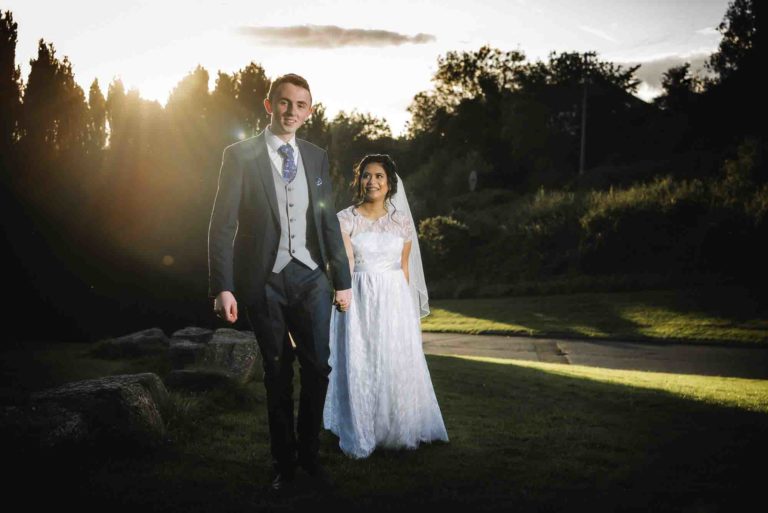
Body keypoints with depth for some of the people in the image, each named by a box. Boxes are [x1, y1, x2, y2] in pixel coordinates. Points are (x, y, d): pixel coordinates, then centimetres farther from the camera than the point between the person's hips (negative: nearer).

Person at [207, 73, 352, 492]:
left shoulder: (316, 157, 9)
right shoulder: (240, 156, -3)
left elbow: (329, 221, 11)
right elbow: (222, 225, -7)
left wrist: (342, 279, 10)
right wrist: (222, 287, -14)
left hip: (310, 277, 3)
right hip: (263, 281, -2)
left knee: (318, 367, 2)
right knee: (277, 375, 8)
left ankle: (309, 453, 22)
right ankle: (283, 461, 23)